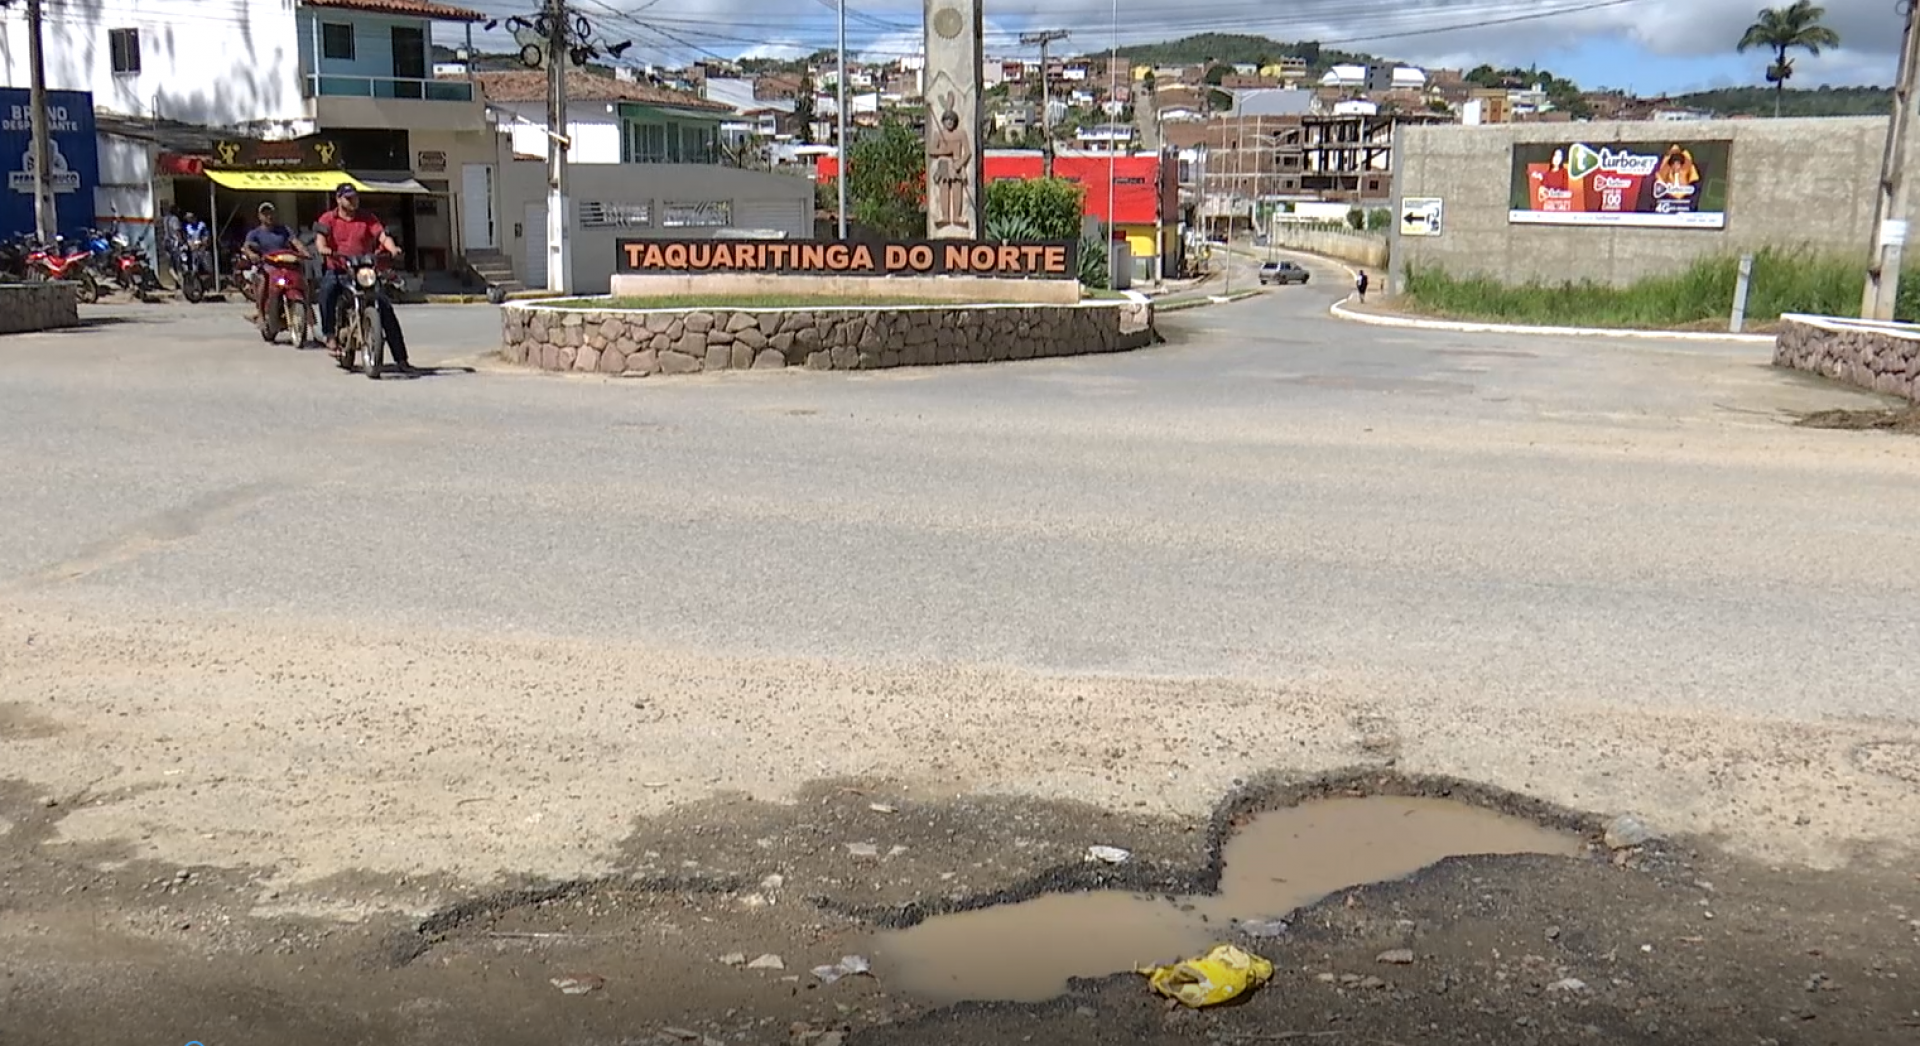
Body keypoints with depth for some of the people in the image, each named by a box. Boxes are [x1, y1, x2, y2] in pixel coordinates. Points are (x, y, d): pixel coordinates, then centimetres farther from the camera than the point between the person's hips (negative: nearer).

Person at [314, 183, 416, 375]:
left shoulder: (367, 218, 11)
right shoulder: (328, 219, 7)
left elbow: (382, 235, -3)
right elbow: (320, 239, -8)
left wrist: (392, 248, -25)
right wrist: (324, 249, -32)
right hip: (338, 271, -1)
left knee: (386, 308, -12)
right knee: (327, 290, -37)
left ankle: (401, 360, -10)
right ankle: (331, 335, -24)